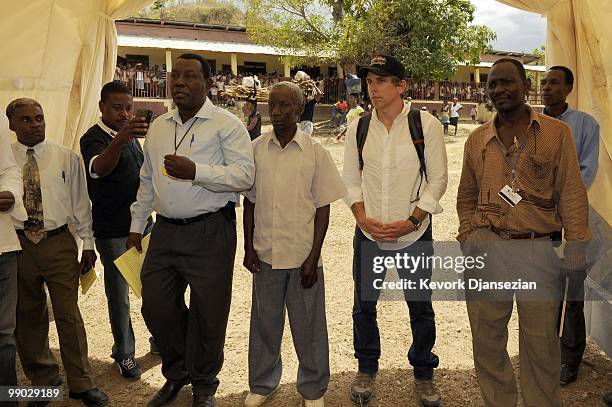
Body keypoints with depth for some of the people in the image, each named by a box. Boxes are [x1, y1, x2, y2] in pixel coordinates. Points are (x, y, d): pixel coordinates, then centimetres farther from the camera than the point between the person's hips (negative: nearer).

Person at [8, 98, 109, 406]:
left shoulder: (66, 158, 1)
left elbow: (80, 202, 5)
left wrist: (87, 242, 4)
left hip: (59, 243, -1)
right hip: (18, 244, 2)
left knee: (69, 315, 2)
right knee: (28, 317, 13)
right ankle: (43, 380, 33)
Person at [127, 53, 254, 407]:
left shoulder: (226, 124, -4)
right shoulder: (158, 126, 15)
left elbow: (245, 176, -14)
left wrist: (196, 171, -23)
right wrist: (137, 227, 20)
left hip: (210, 232, -5)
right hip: (165, 231, 6)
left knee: (208, 313, 4)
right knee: (156, 305, 9)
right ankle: (177, 372, 35)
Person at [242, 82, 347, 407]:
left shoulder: (315, 152, -4)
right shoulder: (256, 149, 2)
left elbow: (323, 207, -3)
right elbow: (249, 201, 9)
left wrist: (313, 257, -7)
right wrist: (249, 246, 3)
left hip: (303, 255, -2)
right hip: (265, 254, 2)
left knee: (308, 325, 9)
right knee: (264, 322, 14)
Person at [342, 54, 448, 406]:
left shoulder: (426, 124, -6)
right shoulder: (358, 128, 2)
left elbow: (438, 179, -5)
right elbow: (350, 180, 6)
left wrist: (411, 221, -13)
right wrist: (362, 217, -9)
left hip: (414, 233, -2)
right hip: (369, 233, 2)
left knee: (421, 307, 9)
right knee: (364, 305, 12)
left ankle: (424, 373, 32)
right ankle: (367, 368, 34)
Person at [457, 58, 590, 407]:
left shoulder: (557, 133, 1)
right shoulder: (477, 140, 9)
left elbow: (572, 193, -1)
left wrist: (576, 247, -6)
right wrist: (467, 239, 6)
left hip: (539, 250, -2)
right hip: (486, 247, 3)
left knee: (541, 345, 8)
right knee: (487, 339, 11)